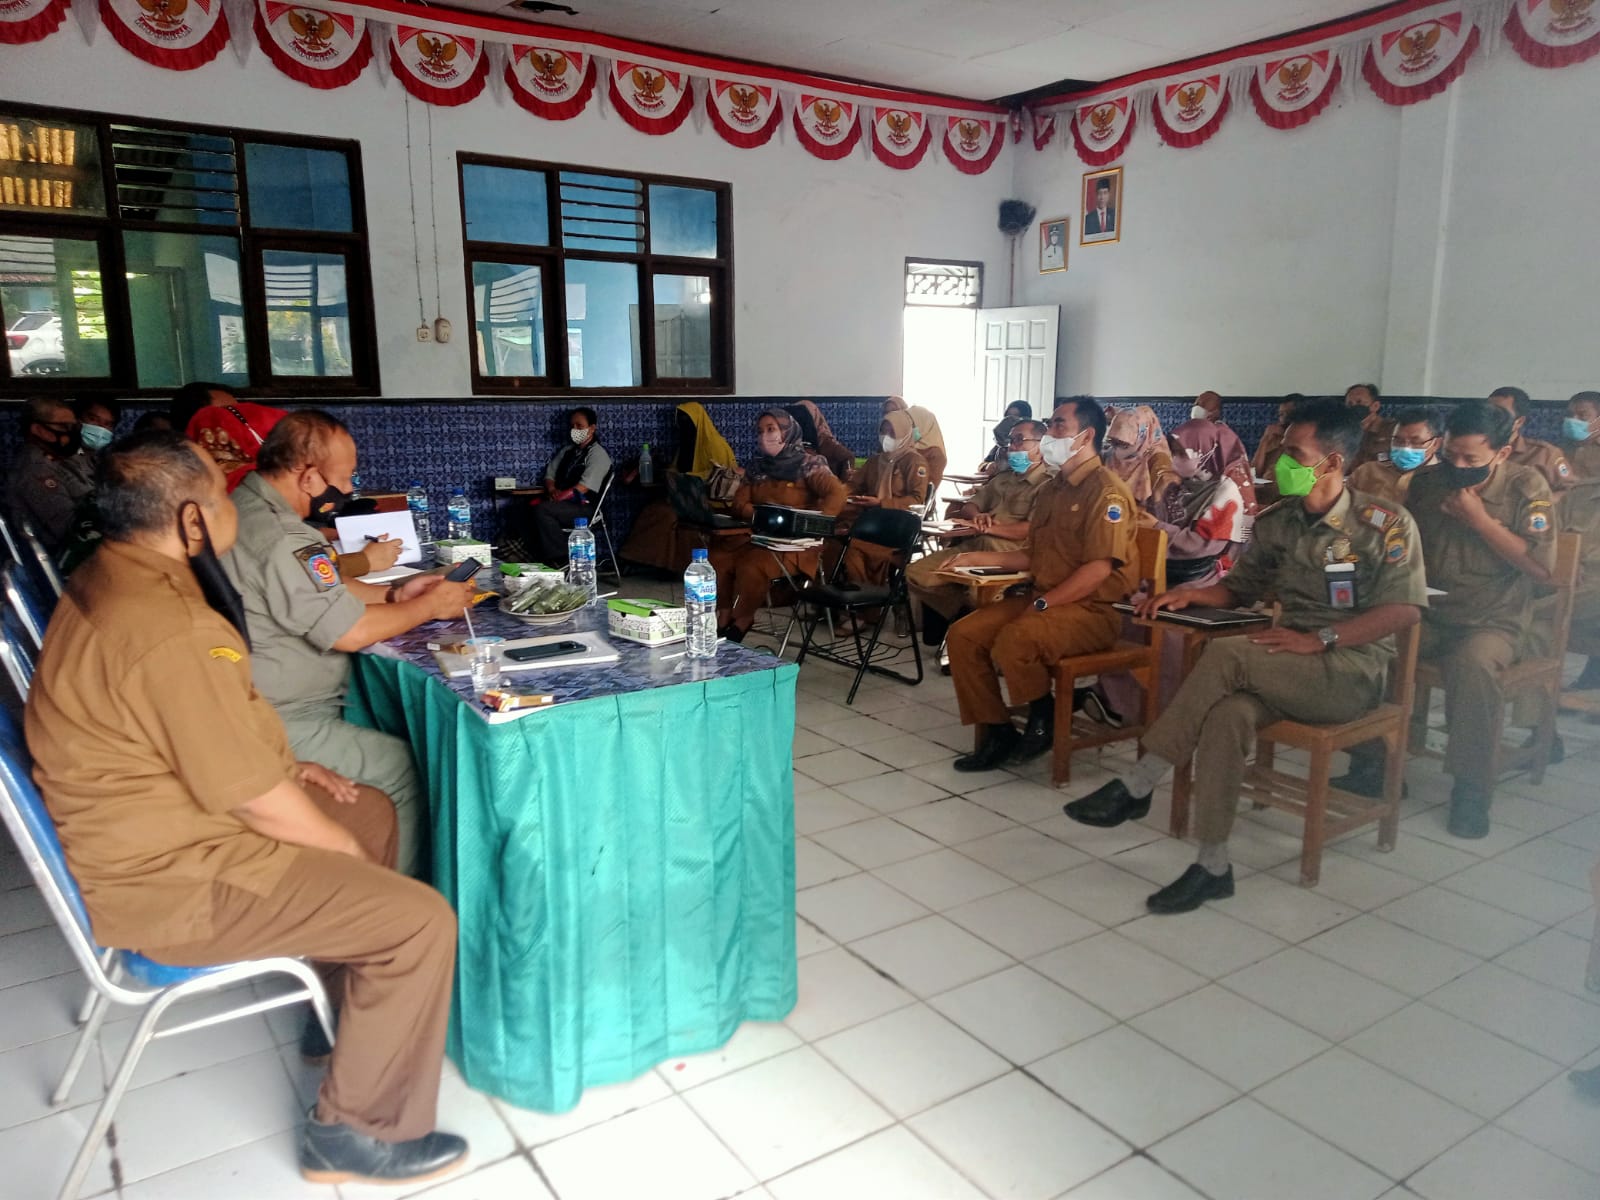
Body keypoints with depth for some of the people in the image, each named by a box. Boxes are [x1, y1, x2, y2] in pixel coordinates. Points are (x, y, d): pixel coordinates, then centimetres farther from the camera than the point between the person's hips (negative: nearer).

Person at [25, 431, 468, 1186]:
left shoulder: (110, 578, 3)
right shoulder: (170, 632, -30)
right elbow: (253, 799, -25)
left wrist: (290, 769, 12)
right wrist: (348, 853, -8)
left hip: (153, 818, 11)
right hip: (170, 876, -11)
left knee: (373, 813, 22)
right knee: (421, 922, -15)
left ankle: (347, 1011, 36)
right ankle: (358, 1134, 3)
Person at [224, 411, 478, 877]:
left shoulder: (244, 508, 9)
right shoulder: (281, 540, -25)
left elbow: (323, 590, 18)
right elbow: (351, 631, -22)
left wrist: (393, 593, 7)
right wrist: (430, 606, -8)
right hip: (281, 729, -11)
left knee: (388, 740, 15)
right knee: (406, 765, -7)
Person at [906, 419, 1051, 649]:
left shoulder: (1048, 484, -1)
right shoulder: (1002, 477, 27)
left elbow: (1032, 530, -14)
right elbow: (968, 506, 22)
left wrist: (987, 527, -15)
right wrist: (977, 516, -3)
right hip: (974, 546, 8)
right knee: (917, 573, -7)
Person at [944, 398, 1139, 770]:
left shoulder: (1106, 490, -12)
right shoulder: (1052, 489, 17)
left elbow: (1099, 569, -21)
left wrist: (1043, 604, -21)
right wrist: (976, 558, 16)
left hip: (1092, 609, -9)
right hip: (1043, 601, 9)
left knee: (1014, 640, -34)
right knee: (962, 636, -8)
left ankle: (1046, 716, -4)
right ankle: (996, 734, 2)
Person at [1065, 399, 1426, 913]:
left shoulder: (1386, 524, -5)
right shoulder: (1277, 522, 10)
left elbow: (1405, 609, -11)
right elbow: (1239, 588, 19)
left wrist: (1320, 639, -21)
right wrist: (1191, 593, -3)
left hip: (1353, 672, -4)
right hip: (1286, 672, 4)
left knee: (1226, 654, -31)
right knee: (1227, 713, -32)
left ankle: (1136, 786, -24)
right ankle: (1213, 866, -28)